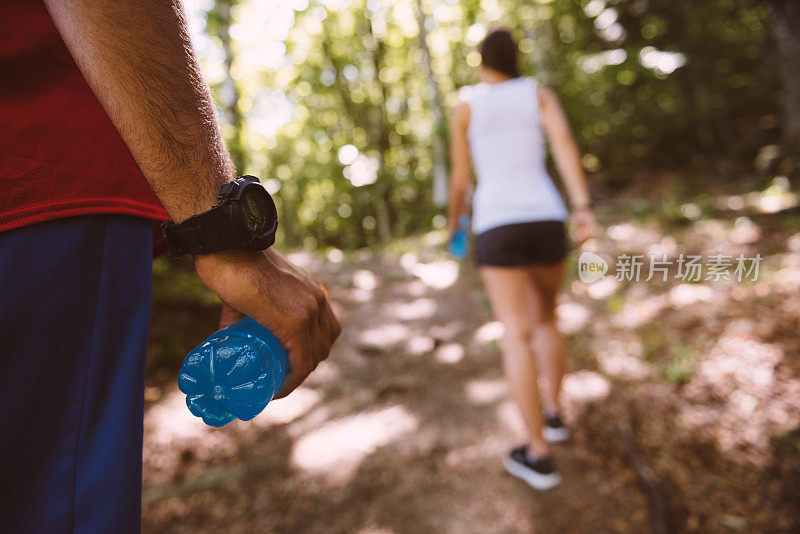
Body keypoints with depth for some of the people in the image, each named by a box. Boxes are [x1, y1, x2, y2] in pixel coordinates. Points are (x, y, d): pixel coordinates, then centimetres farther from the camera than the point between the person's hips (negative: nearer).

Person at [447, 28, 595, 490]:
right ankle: (553, 412, 27)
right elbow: (565, 144, -5)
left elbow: (460, 179, 10)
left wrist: (454, 222, 28)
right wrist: (583, 207, -13)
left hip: (497, 227, -3)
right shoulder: (540, 94, 14)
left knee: (518, 336, -4)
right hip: (546, 221, 3)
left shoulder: (466, 108, 9)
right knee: (545, 317, 23)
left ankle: (540, 455, -3)